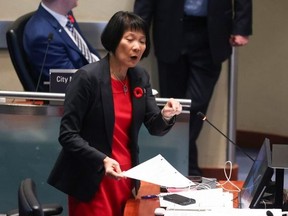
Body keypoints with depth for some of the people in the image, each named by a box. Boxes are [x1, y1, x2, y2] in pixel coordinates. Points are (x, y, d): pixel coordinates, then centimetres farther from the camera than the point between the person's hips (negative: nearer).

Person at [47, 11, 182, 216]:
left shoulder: (140, 77, 5)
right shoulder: (87, 77, -15)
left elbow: (155, 128, 4)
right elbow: (67, 135, -15)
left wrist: (166, 115, -18)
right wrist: (102, 160, -27)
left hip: (125, 176, 6)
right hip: (92, 180, -6)